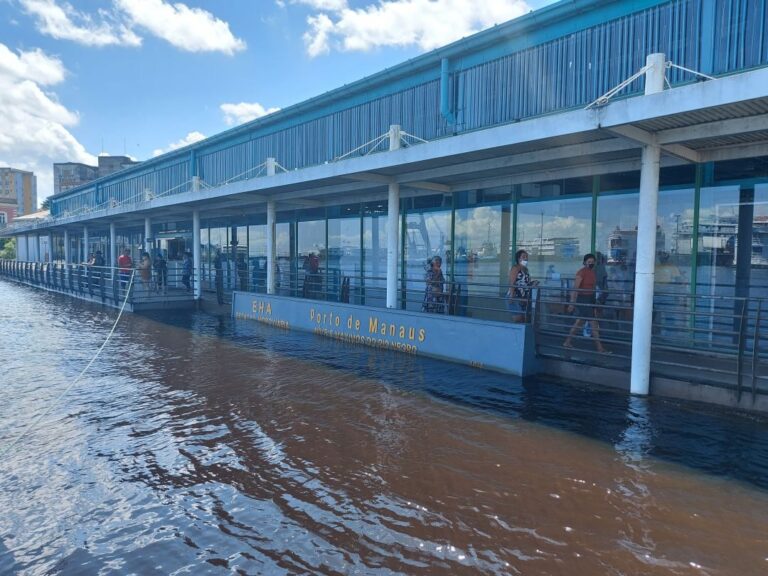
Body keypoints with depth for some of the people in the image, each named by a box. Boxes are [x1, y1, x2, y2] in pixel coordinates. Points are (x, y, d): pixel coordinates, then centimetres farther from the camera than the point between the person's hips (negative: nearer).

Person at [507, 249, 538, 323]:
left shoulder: (526, 269, 16)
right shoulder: (515, 268, -8)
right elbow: (512, 283, -16)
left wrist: (532, 283, 6)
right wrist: (511, 297, -23)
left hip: (523, 299, 9)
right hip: (515, 298, -9)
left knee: (523, 319, 9)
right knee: (517, 319, -11)